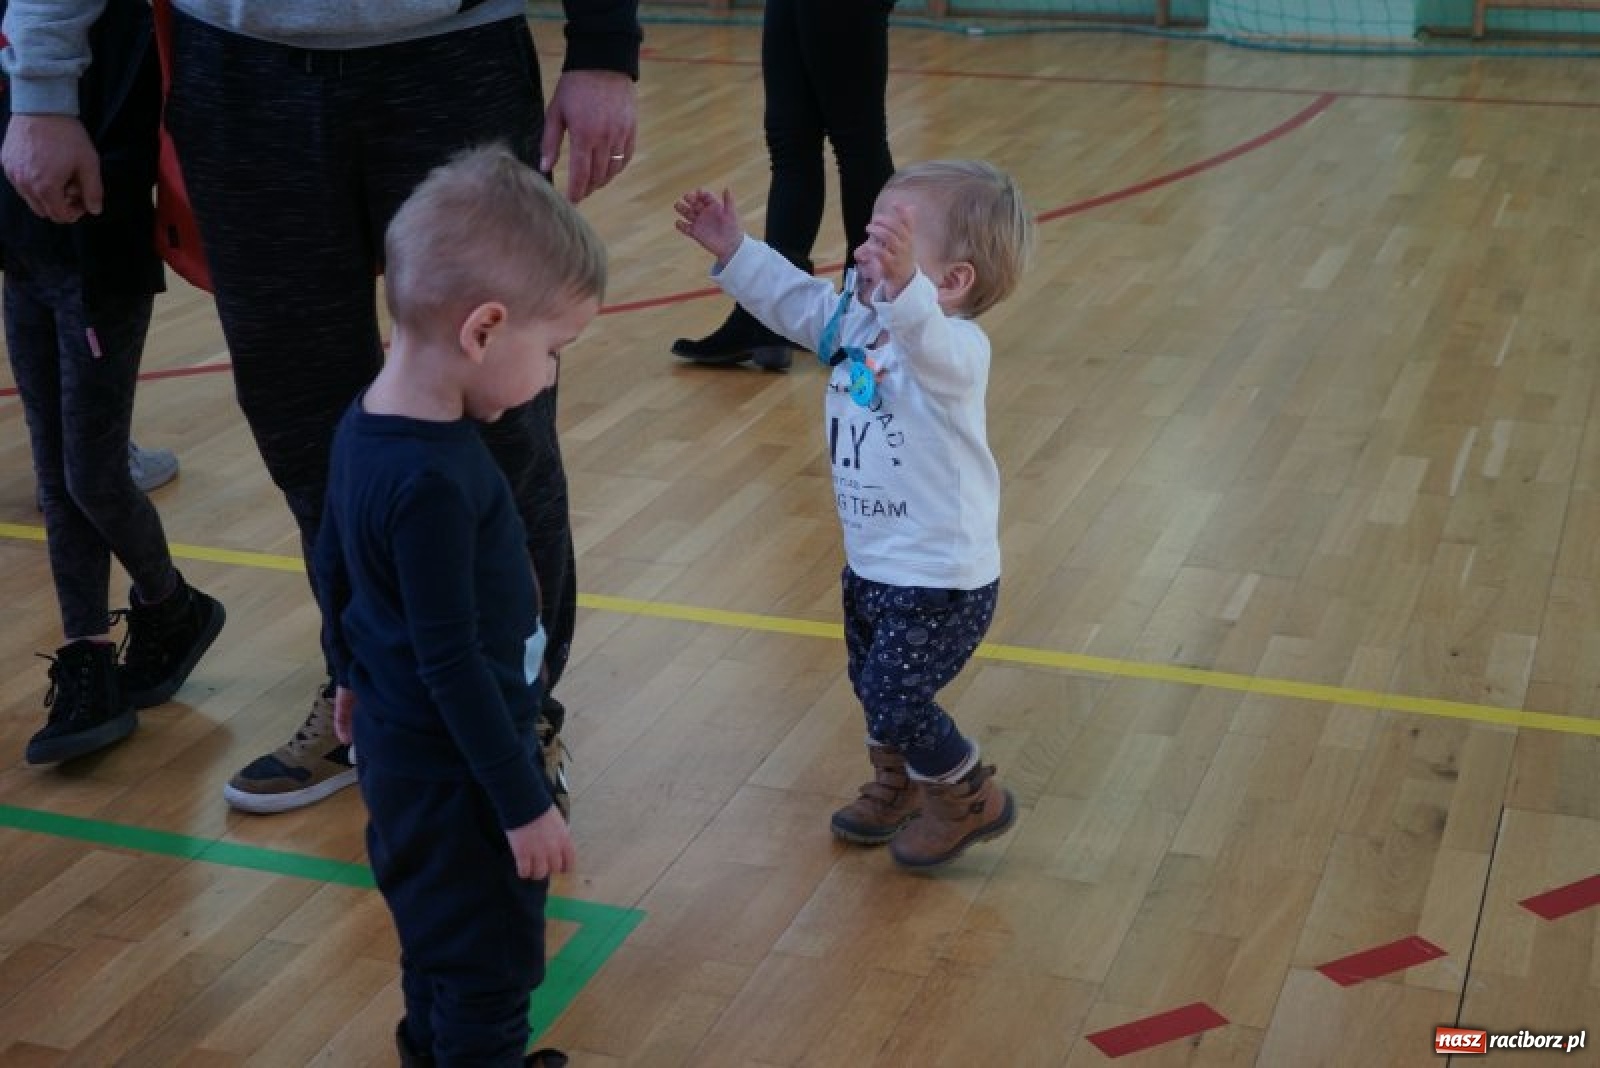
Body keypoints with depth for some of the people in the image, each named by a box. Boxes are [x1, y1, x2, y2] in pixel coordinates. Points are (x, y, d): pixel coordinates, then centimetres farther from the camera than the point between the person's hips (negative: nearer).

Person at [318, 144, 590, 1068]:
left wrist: (353, 676, 28)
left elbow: (334, 565, 12)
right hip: (455, 773, -9)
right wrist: (527, 804, -19)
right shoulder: (434, 483, -31)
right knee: (490, 967, 7)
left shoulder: (363, 429, -2)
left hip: (400, 747, 9)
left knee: (440, 938, 27)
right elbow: (451, 663, -27)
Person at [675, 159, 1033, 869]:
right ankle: (897, 785, 47)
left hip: (942, 581, -9)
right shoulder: (855, 321, -1)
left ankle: (971, 799, 19)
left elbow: (927, 342, -51)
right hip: (872, 564, 9)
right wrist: (733, 249, 2)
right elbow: (795, 300, 12)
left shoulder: (957, 350, -28)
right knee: (871, 684, 22)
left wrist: (902, 282, -71)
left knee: (895, 697, -5)